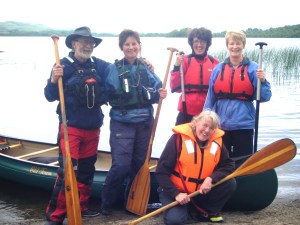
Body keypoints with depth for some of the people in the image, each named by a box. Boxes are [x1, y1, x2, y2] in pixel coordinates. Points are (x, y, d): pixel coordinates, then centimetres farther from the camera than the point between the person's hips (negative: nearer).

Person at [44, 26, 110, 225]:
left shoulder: (100, 65, 3)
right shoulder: (64, 65, -7)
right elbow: (51, 96, -8)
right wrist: (54, 80, -26)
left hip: (93, 127, 5)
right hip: (71, 126, -5)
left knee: (87, 169, 15)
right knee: (67, 170, -9)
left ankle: (81, 207, 30)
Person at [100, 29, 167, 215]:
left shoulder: (146, 68, 8)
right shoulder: (114, 68, -3)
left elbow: (157, 89, 9)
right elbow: (107, 95, -3)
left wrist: (159, 94, -10)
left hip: (144, 123, 4)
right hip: (122, 123, -4)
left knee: (139, 163, 10)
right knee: (121, 165, -10)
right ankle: (107, 203, 11)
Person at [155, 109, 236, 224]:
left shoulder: (217, 141, -6)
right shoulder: (179, 138, -19)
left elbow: (228, 165, -4)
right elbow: (161, 172, -18)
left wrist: (211, 178, -23)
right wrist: (176, 194, -26)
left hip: (201, 192, 4)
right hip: (176, 190, -4)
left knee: (230, 183, -14)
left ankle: (204, 212, 5)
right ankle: (185, 209, 9)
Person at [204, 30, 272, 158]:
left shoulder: (252, 68, -2)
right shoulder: (218, 69, 5)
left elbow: (264, 97, -6)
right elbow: (210, 98, 8)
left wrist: (262, 81, -23)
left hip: (243, 125, -2)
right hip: (220, 124, 3)